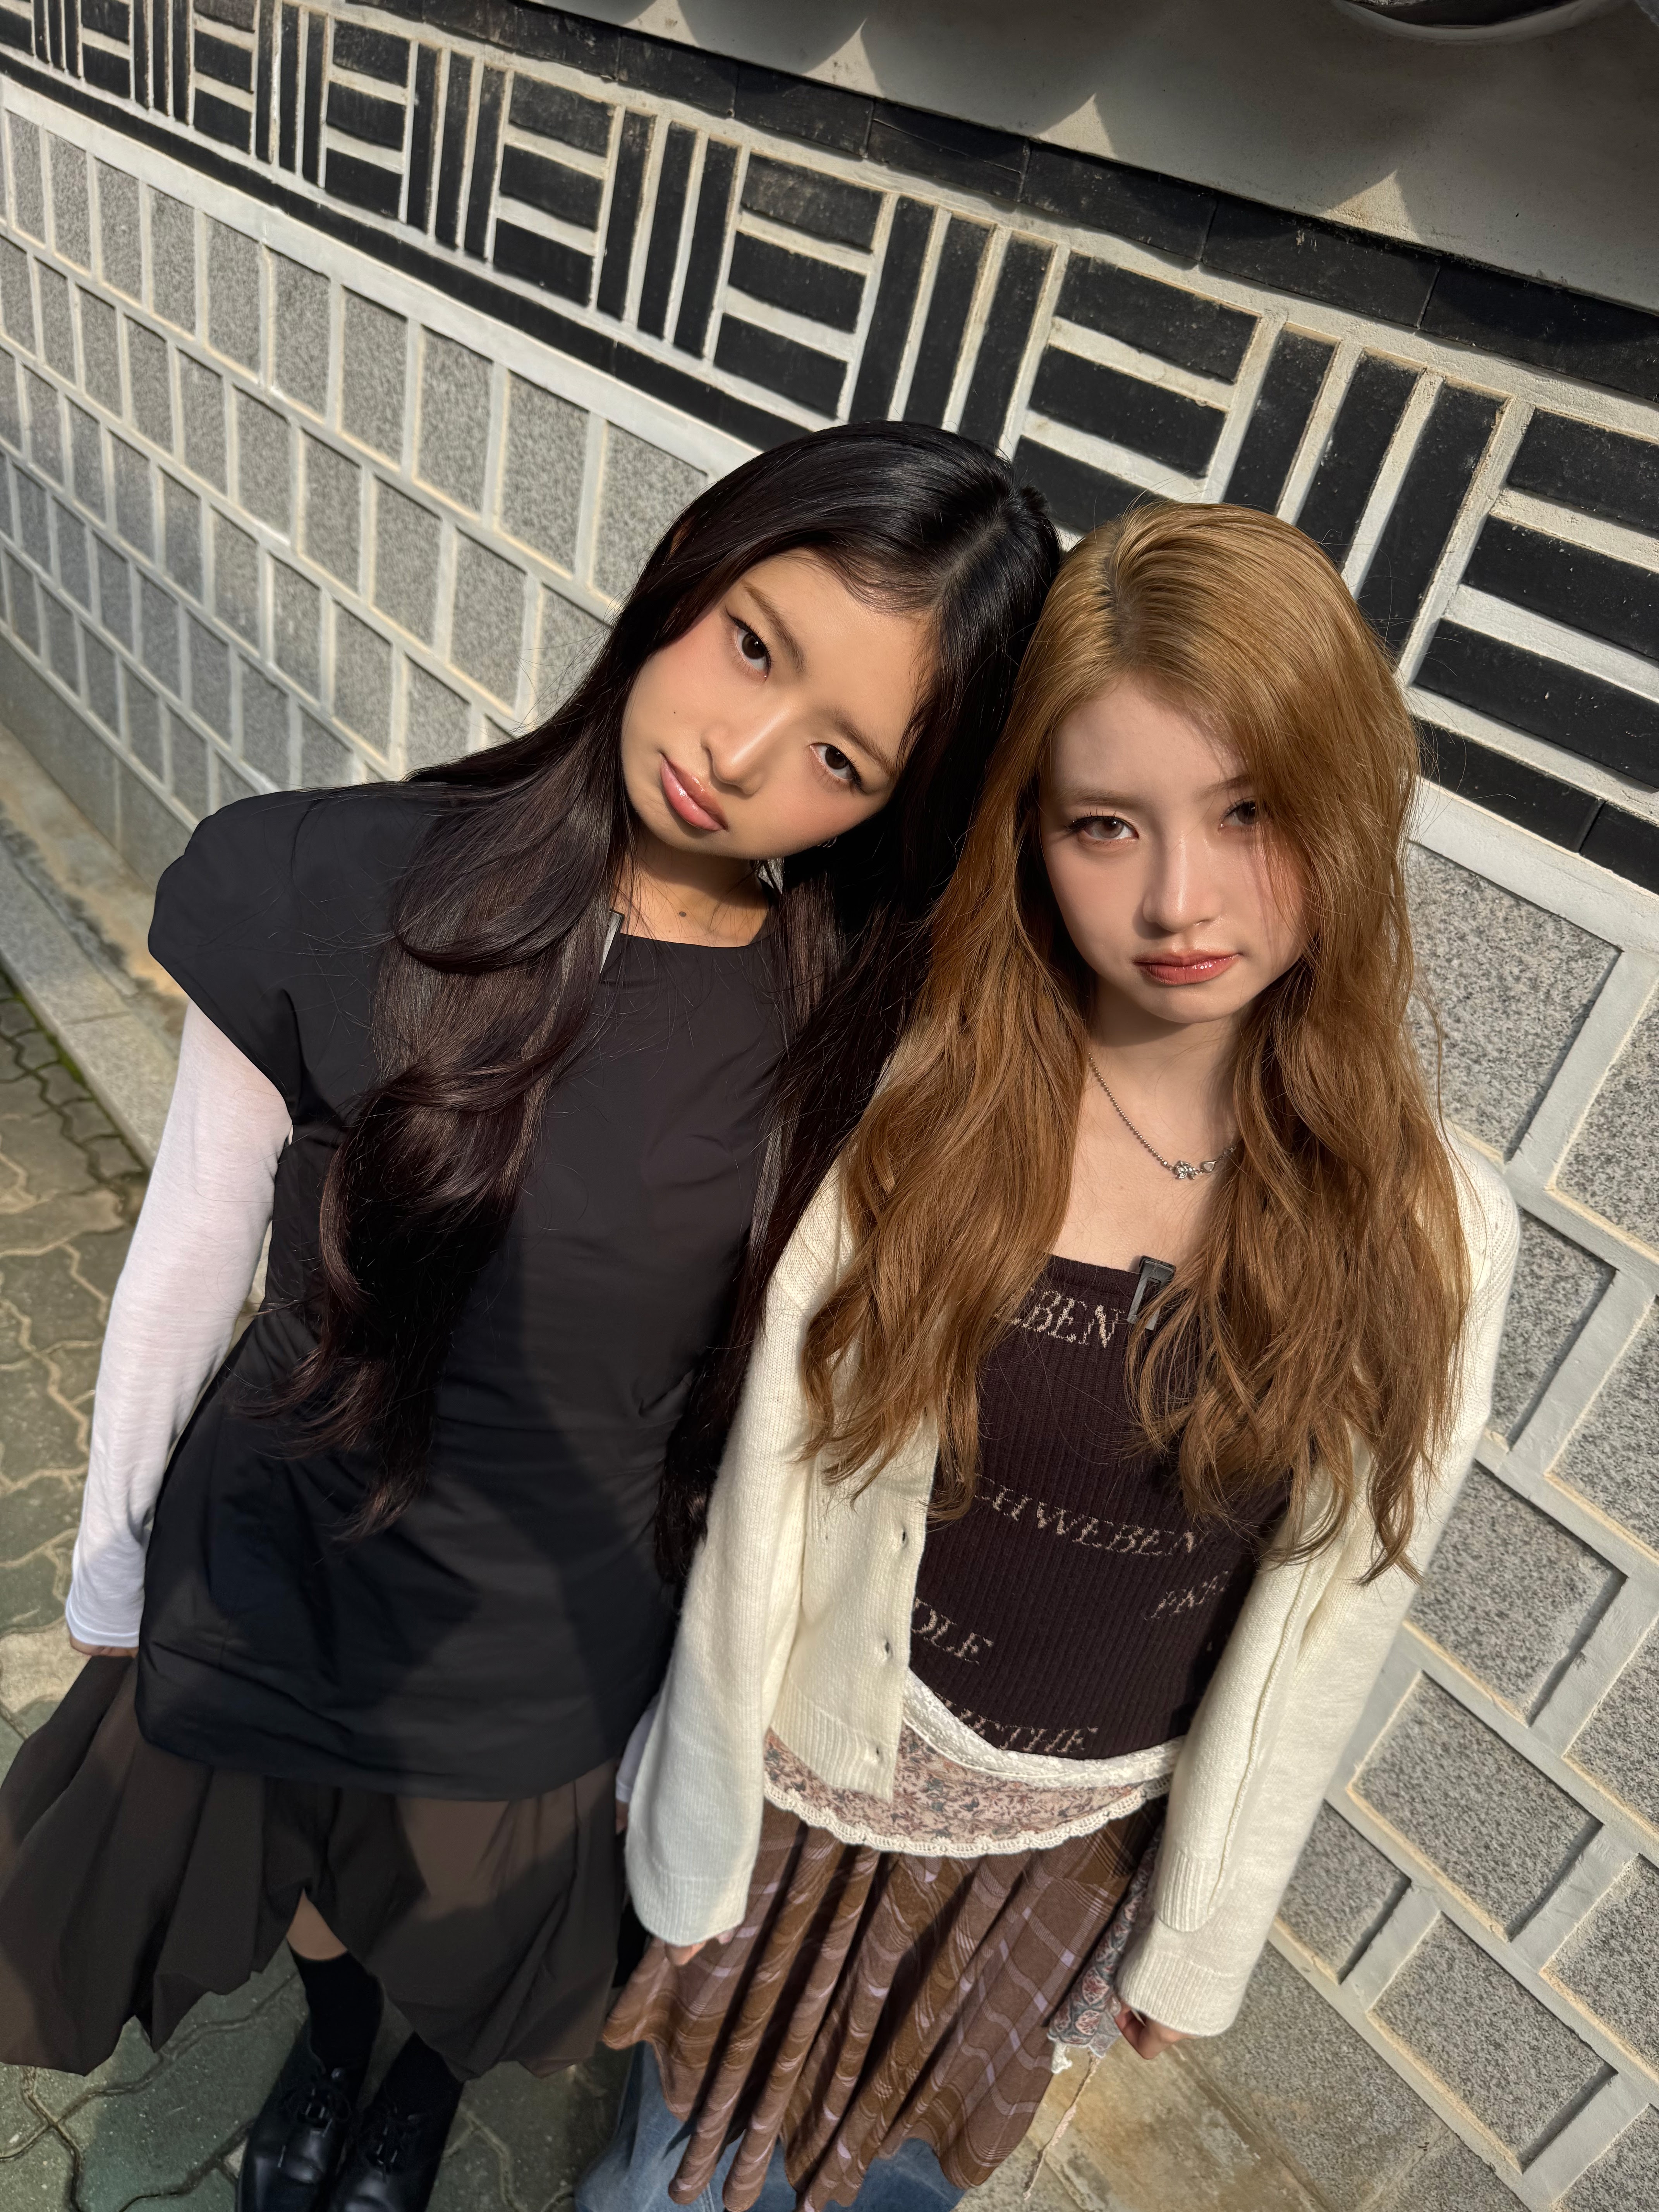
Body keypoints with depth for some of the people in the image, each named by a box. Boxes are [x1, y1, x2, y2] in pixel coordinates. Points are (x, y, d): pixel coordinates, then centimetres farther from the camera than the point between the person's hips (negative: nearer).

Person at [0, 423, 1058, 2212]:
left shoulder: (855, 1041, -20)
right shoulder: (330, 892, -22)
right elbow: (189, 1264, -11)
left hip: (541, 1663, 0)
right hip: (261, 1584, 1)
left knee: (462, 1964, 31)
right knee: (309, 1915, 33)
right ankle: (331, 2039, 71)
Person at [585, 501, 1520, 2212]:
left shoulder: (1427, 1231, -16)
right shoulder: (900, 1115, -23)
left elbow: (1325, 1621, -5)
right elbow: (758, 1528, -14)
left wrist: (1198, 1941, 5)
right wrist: (690, 1851, -4)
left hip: (1076, 1858, 2)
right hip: (817, 1802, -1)